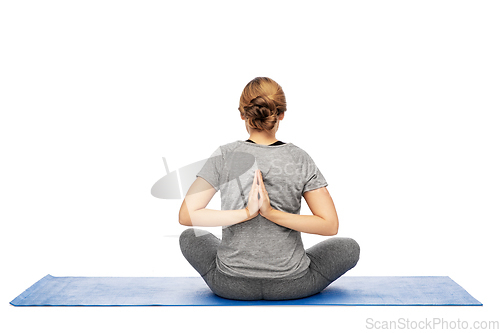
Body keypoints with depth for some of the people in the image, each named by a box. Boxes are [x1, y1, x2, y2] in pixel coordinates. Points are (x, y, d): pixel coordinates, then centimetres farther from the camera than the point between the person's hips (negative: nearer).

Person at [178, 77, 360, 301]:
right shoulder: (300, 160, -10)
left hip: (231, 286, 1)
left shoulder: (224, 156, -10)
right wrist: (272, 213, -17)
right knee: (349, 247, 25)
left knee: (189, 238, 30)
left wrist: (246, 213, -18)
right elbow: (330, 225, -12)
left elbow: (186, 216, -14)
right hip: (291, 286, 0)